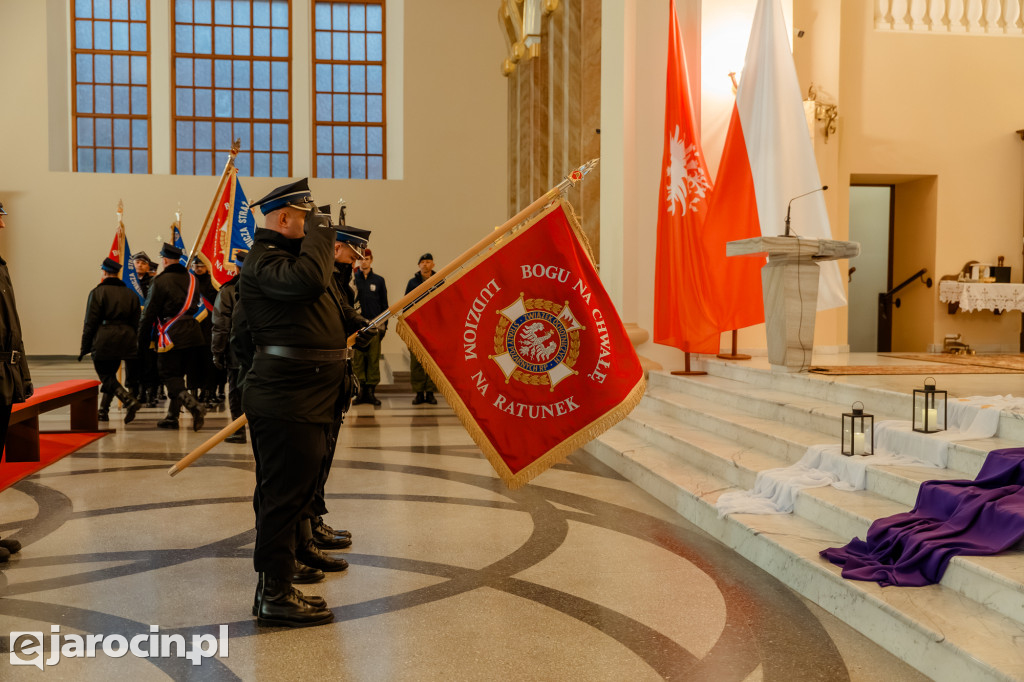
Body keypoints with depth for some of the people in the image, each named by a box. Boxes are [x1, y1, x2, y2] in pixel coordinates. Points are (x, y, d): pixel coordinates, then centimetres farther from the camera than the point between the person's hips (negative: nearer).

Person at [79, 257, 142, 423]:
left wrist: (84, 347, -1)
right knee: (110, 374, 17)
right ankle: (103, 411, 21)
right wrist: (131, 342, 20)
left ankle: (129, 400, -22)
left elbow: (90, 322, -6)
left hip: (103, 341, -6)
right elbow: (135, 322, 13)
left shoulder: (98, 292, -4)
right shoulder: (130, 294, 13)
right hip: (124, 340, 6)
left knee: (106, 377, -1)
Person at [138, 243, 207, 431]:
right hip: (193, 333, 6)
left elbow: (149, 312, -5)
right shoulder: (191, 278, 11)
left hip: (171, 336, -6)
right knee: (177, 376, 13)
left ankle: (194, 406, -22)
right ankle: (172, 416, 16)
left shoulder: (160, 281, -7)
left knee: (170, 377, -2)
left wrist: (142, 336, 3)